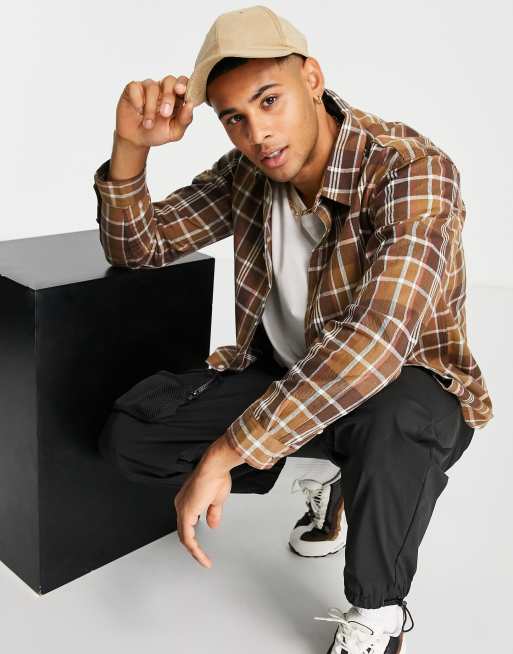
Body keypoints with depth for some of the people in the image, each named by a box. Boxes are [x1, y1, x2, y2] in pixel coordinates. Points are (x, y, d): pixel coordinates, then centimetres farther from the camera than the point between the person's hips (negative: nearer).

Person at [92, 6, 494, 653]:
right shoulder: (246, 172, -5)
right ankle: (326, 477, 12)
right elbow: (136, 247, 0)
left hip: (407, 385, -6)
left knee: (387, 424, -42)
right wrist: (130, 147, -21)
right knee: (128, 435, -7)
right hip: (284, 371, 6)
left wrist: (223, 454, -39)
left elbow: (375, 341, -40)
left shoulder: (412, 171, -26)